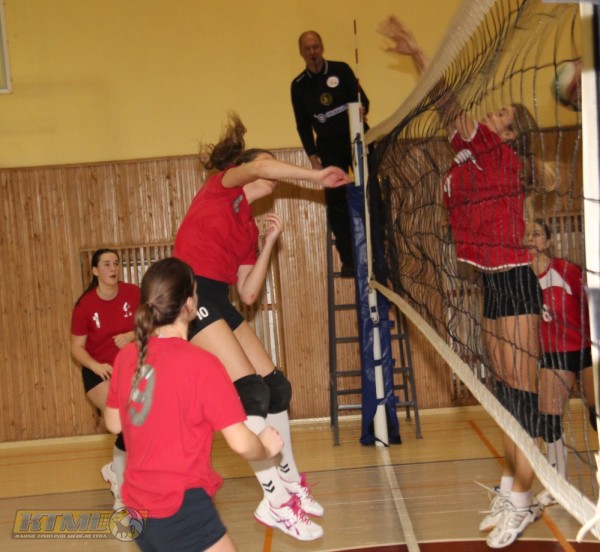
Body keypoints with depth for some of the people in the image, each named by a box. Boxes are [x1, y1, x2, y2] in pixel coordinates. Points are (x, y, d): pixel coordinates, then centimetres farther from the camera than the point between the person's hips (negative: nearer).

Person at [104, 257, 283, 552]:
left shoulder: (127, 357, -1)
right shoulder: (201, 364, -19)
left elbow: (113, 424, 14)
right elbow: (241, 444, -18)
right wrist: (267, 449, 2)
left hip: (139, 506, 8)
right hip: (181, 508, -7)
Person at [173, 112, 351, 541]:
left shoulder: (249, 227, 21)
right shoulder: (222, 187, 4)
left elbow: (248, 293, 13)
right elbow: (259, 165, -20)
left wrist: (270, 242, 12)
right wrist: (315, 176, -11)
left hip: (218, 304, 9)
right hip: (192, 293, -9)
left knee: (276, 386, 8)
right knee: (249, 389, -16)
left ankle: (291, 481, 26)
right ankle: (274, 500, -10)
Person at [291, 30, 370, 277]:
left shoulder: (341, 70, 0)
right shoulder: (299, 85, 5)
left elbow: (361, 98, -2)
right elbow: (303, 124, 8)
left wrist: (362, 108, -25)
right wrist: (312, 155, 0)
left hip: (356, 139, -1)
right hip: (329, 147, 1)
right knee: (336, 203, -5)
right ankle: (348, 260, 1)